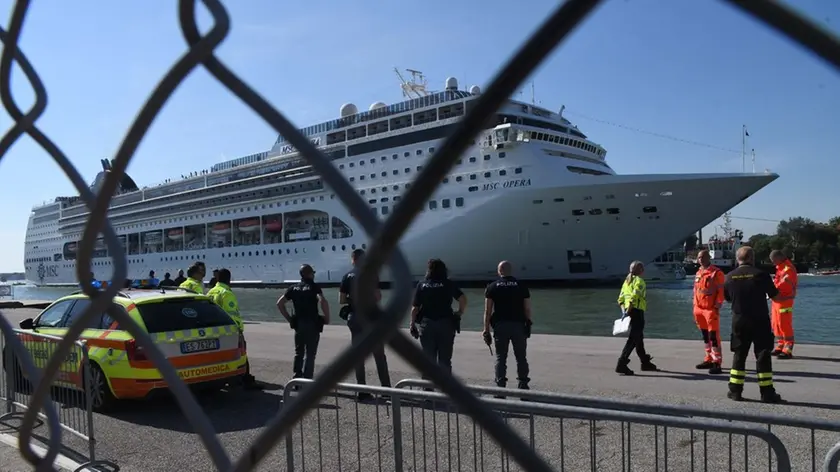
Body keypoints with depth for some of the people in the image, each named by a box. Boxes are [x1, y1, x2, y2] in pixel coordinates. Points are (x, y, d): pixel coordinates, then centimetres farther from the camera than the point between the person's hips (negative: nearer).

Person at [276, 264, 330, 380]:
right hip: (312, 324, -4)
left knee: (299, 353, 16)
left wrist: (289, 318, 11)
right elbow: (323, 301, -24)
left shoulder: (294, 288, 9)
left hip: (298, 324, 5)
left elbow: (280, 303, 7)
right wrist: (327, 318, -12)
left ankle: (297, 379, 16)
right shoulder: (314, 287, -7)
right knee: (310, 354, 1)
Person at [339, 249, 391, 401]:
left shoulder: (347, 277, 4)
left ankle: (362, 391, 8)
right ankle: (386, 388, 4)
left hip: (354, 317, 3)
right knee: (379, 355, 5)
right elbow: (378, 297, -10)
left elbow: (341, 300, 3)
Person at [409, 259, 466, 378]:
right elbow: (463, 299, -9)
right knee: (445, 360, 7)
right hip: (446, 324, -1)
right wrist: (460, 312, 6)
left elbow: (415, 308, -2)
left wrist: (413, 324, 8)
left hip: (427, 325, 1)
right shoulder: (448, 284, 1)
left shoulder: (422, 285, 2)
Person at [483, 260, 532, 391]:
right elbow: (527, 309, 0)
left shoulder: (492, 287, 3)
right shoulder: (521, 286, 5)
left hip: (500, 325, 0)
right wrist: (528, 324, 8)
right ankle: (523, 385, 12)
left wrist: (486, 329, 1)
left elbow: (487, 310, -1)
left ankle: (501, 385, 3)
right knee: (521, 357, 10)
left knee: (500, 357, 6)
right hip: (519, 325, 0)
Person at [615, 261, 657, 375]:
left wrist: (624, 310, 6)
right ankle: (621, 365, -14)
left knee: (639, 337, 21)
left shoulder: (627, 281, 17)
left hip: (630, 312, 9)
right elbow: (634, 297, -22)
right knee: (633, 339, -8)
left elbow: (621, 299, 12)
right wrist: (628, 311, -20)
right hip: (637, 311, -9)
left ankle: (645, 362, 36)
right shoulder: (639, 281, -8)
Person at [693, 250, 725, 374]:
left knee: (713, 336, -9)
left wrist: (717, 307, -16)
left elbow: (721, 291, -11)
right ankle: (709, 359, 25)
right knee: (705, 336, 15)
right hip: (699, 309, 7)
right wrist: (695, 309, 16)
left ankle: (717, 363, -7)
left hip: (711, 309, -7)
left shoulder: (717, 273, -9)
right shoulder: (698, 273, 14)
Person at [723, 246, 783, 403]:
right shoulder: (761, 274, -10)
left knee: (739, 355, 11)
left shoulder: (729, 277, -1)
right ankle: (767, 392, 6)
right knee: (763, 355, 4)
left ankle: (735, 390, 11)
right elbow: (775, 296, -2)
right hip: (760, 321, -3)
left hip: (739, 321, 3)